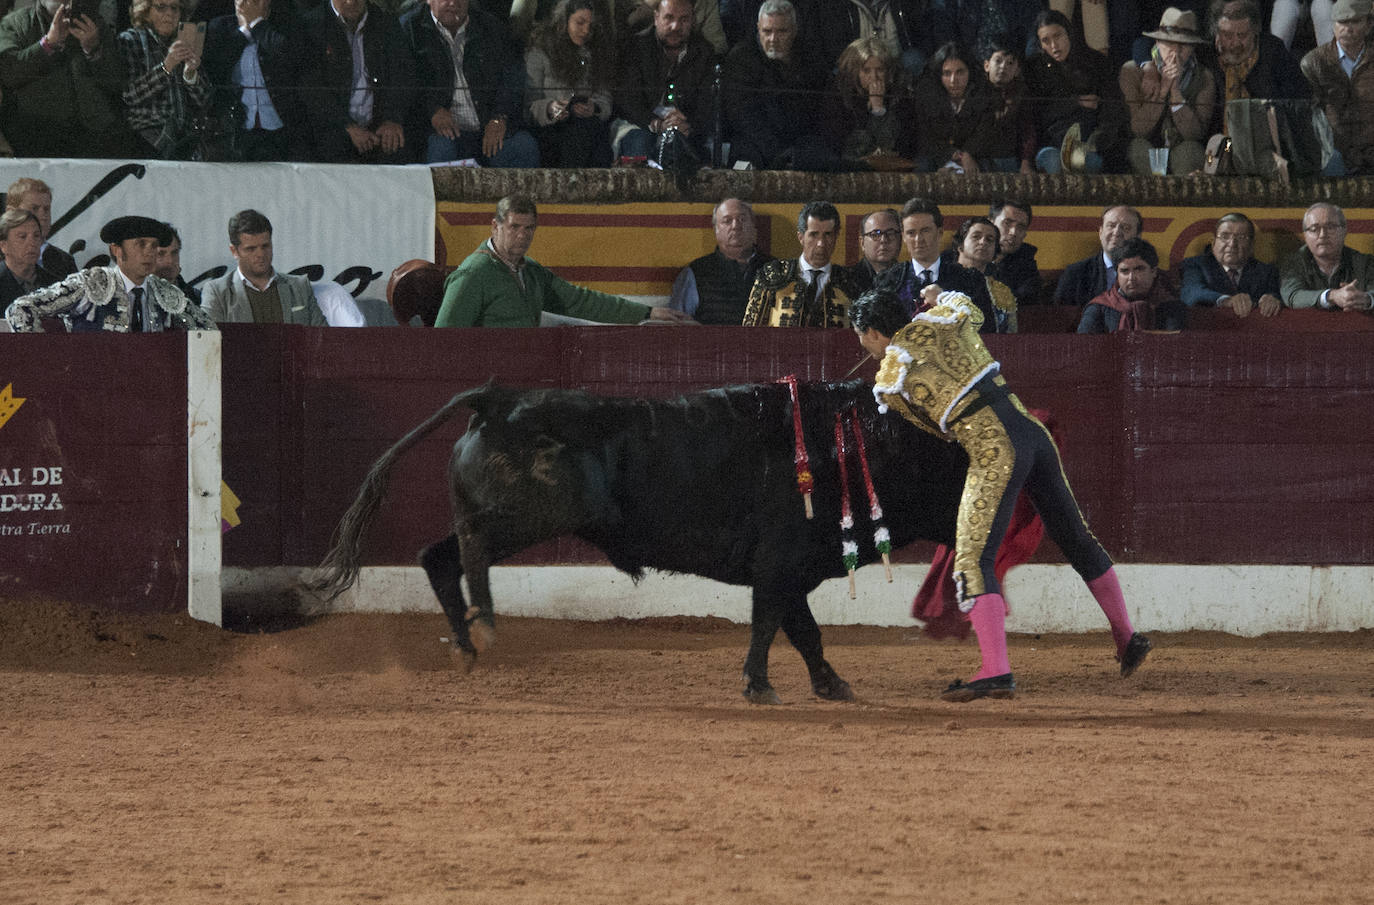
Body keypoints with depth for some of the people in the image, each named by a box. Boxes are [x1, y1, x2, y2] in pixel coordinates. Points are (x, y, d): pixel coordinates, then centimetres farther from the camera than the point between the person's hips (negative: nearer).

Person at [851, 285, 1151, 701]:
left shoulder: (889, 382, 0)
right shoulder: (938, 322, 13)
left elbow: (942, 430, 11)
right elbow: (968, 309, 38)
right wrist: (940, 297, 54)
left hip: (995, 452, -7)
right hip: (1032, 431, 7)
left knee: (973, 559, -7)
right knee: (1076, 540, 21)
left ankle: (996, 671, -22)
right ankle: (1128, 639, 32)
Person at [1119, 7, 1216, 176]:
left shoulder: (1204, 78, -2)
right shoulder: (1132, 72, -4)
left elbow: (1195, 134, -13)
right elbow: (1136, 130, -13)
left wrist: (1175, 89, -20)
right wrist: (1164, 87, -18)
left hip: (1183, 161, -1)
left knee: (1190, 148, -32)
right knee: (1139, 146, -32)